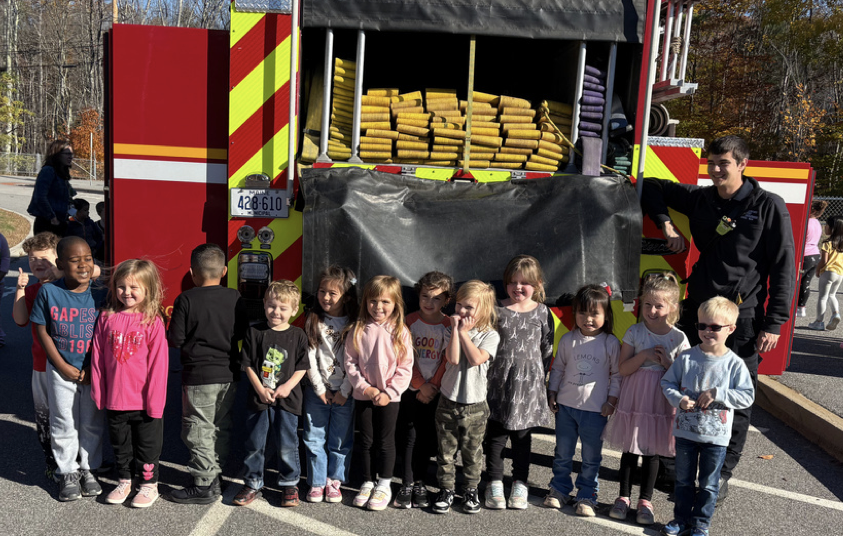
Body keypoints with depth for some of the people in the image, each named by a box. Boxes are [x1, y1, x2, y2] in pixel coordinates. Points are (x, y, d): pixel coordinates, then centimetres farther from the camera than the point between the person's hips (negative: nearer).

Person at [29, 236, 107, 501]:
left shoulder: (99, 296, -7)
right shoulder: (48, 292, -8)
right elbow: (42, 331, -4)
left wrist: (93, 369, -9)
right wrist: (63, 366, -9)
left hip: (94, 372, 1)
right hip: (61, 371, -1)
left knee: (92, 424, 11)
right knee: (64, 424, 10)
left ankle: (88, 469, 29)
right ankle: (67, 472, 27)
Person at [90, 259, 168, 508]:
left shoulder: (153, 322, -12)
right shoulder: (107, 318, -1)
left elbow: (158, 364, -11)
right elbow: (97, 358, 3)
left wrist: (155, 400, -12)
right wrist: (98, 393, 2)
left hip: (144, 400, -4)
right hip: (114, 399, 4)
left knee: (147, 445, 12)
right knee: (120, 443, 20)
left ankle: (149, 484, 28)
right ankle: (124, 481, 38)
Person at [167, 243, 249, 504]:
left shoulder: (186, 300, -12)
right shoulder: (235, 298, 0)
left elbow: (175, 340, -11)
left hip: (199, 376, -5)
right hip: (229, 373, 5)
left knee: (199, 430, 4)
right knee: (222, 428, 16)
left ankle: (205, 485, 7)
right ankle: (215, 477, 27)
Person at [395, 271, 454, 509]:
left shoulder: (448, 326, -1)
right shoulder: (410, 322, 0)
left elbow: (447, 361, -3)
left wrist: (433, 386, -10)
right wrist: (421, 384, -9)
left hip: (435, 392, 0)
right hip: (411, 389, 0)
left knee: (427, 437, 6)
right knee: (409, 436, 0)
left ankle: (419, 483, 17)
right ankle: (407, 485, 6)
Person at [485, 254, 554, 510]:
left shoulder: (542, 313, 1)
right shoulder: (497, 310, -1)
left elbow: (546, 349, 6)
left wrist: (539, 375, 4)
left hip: (528, 383, 0)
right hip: (499, 381, 0)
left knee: (522, 435, 10)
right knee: (496, 434, 5)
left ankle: (520, 484, 23)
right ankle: (495, 482, 19)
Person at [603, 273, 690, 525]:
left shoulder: (678, 338, -5)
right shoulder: (634, 333, -5)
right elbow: (623, 369, -6)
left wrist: (667, 363, -18)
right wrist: (644, 356, -19)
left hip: (661, 402, 0)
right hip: (634, 399, 0)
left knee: (652, 452, 10)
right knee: (629, 450, 10)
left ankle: (645, 500, 25)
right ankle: (623, 497, 25)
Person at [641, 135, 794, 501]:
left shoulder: (768, 206, -2)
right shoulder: (700, 199, 9)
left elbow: (783, 267, -3)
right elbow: (651, 187, 21)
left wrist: (774, 323, -9)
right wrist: (666, 224, 5)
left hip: (743, 315, -3)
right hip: (697, 308, 4)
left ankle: (722, 474, 17)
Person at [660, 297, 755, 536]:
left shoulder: (734, 364, -10)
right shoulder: (686, 358, -6)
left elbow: (747, 396, -11)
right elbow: (667, 382, 1)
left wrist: (716, 394, -21)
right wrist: (679, 399, -17)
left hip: (716, 436, -2)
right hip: (685, 431, 2)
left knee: (709, 484, 12)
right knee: (683, 480, 16)